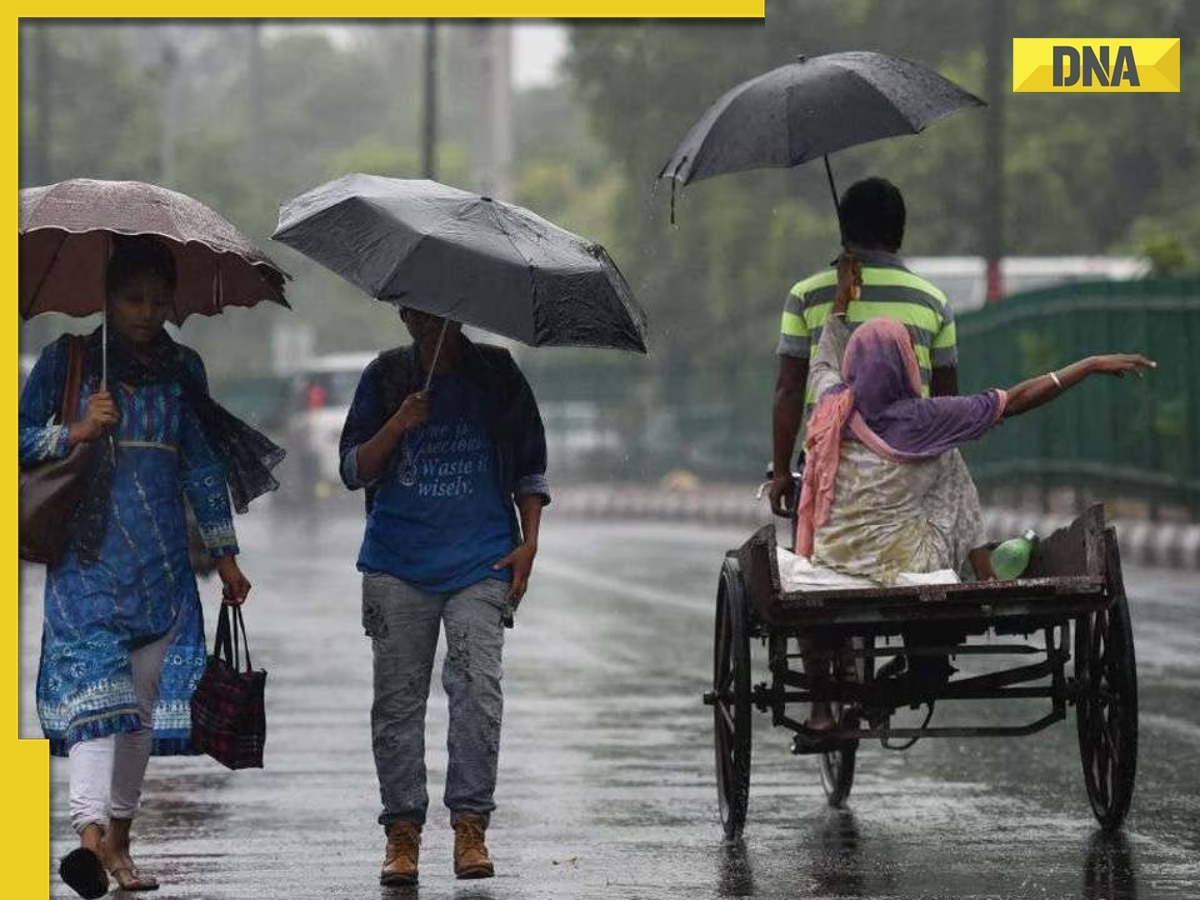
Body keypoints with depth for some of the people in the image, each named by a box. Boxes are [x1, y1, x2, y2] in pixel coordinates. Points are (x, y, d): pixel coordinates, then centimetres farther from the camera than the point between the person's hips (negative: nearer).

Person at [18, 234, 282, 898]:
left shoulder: (181, 369, 11)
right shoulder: (67, 359, 3)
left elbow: (202, 464, 16)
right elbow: (21, 436, 3)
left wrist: (224, 553, 14)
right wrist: (77, 432, -14)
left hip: (159, 559, 4)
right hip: (86, 552, -4)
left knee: (145, 695, 3)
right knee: (94, 684, -19)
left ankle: (119, 840, 12)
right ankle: (89, 832, -31)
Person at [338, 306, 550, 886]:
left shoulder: (496, 374, 8)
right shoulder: (386, 378, 8)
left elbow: (530, 467, 14)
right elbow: (353, 470, 5)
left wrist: (528, 541, 3)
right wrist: (398, 426, -12)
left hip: (481, 560, -1)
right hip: (397, 562, 1)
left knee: (477, 686, -14)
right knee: (398, 696, 0)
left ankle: (470, 826, -11)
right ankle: (402, 831, 5)